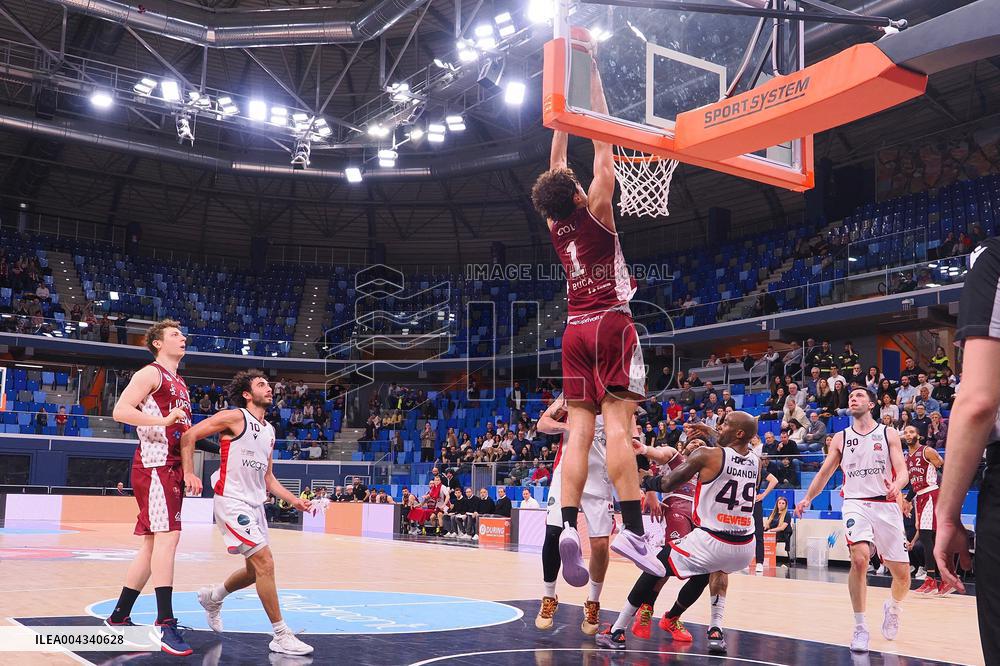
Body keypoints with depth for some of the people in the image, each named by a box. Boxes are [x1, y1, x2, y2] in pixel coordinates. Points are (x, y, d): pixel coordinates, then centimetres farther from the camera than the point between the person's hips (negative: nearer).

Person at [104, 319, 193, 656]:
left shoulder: (179, 384, 23)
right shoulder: (150, 373, -4)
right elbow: (120, 411, -16)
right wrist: (163, 421, -27)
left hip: (172, 468, 9)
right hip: (154, 464, -9)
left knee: (153, 542, 11)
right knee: (167, 535, -18)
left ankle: (119, 617, 20)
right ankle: (166, 624, -20)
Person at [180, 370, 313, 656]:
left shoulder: (269, 431, 15)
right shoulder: (235, 417, -9)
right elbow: (189, 436, -10)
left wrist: (294, 500, 9)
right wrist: (189, 473, -19)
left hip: (255, 504, 9)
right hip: (231, 501, -9)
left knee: (256, 570, 15)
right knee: (265, 562, -16)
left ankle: (212, 596, 42)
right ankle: (281, 635, -10)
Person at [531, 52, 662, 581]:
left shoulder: (555, 225, 9)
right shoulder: (595, 213, -2)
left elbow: (556, 164, 22)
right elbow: (603, 146, 1)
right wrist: (591, 74, 8)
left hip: (575, 331, 5)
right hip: (612, 324, -5)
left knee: (578, 429, -2)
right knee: (618, 423, -14)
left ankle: (568, 524, -14)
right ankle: (632, 528, -20)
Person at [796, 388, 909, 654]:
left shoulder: (888, 434, 5)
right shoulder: (840, 438, 11)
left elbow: (902, 471, -4)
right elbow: (824, 473, 17)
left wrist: (896, 485, -26)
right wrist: (807, 499, 6)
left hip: (886, 505, 0)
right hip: (856, 503, 0)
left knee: (902, 573, 2)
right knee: (859, 559, -25)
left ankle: (892, 607, 38)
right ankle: (859, 627, -13)